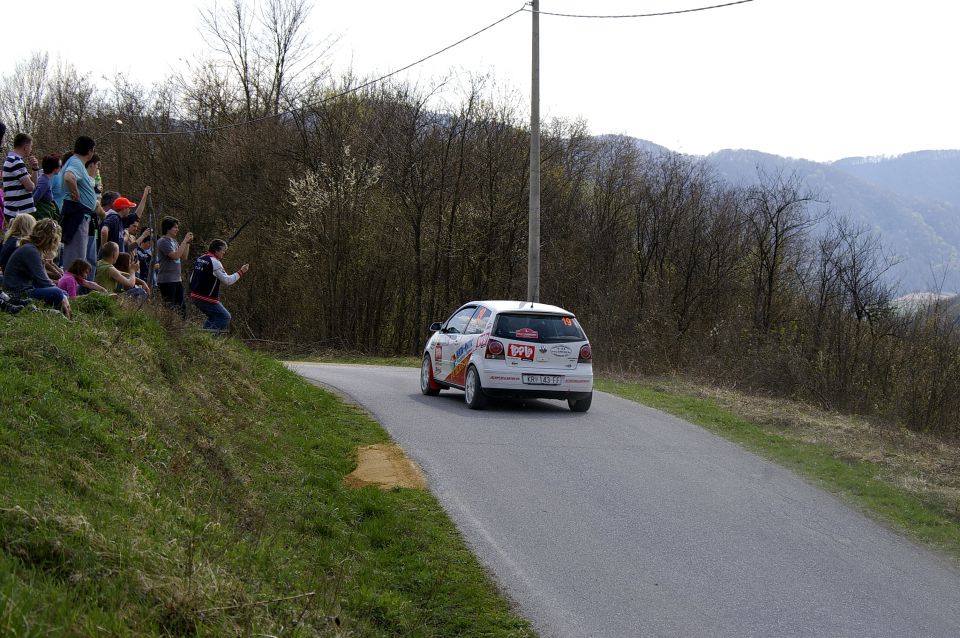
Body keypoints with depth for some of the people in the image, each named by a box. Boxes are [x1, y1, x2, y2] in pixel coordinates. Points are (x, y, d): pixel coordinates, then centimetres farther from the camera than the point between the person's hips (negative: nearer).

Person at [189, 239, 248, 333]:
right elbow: (227, 280, -15)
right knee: (225, 317, -3)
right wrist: (240, 272, -6)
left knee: (213, 317, 24)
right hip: (207, 299, -9)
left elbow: (191, 279, 19)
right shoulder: (214, 262, -15)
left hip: (195, 297, 9)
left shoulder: (199, 259, 12)